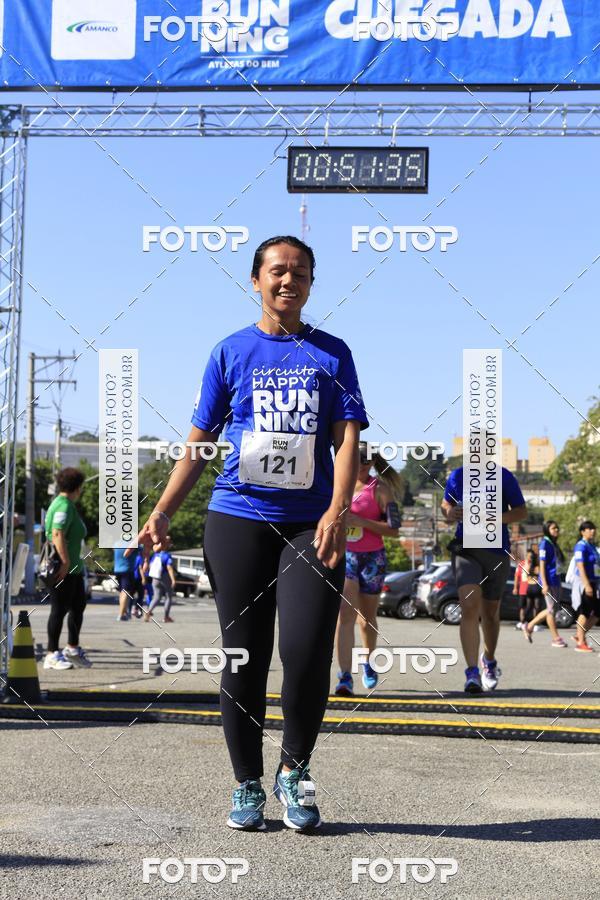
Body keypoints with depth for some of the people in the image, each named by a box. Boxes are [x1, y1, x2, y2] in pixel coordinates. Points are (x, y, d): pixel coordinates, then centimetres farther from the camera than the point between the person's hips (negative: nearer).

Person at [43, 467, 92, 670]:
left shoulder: (67, 505, 16)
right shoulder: (64, 506, -16)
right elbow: (58, 534, -25)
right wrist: (65, 562, -26)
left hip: (73, 567, 11)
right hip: (63, 568, -11)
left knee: (79, 605, 16)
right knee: (59, 609, -5)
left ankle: (73, 649, 25)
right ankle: (52, 654, 1)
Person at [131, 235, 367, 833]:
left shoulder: (331, 353, 9)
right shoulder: (231, 352, 8)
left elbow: (348, 440, 1)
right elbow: (198, 444, 10)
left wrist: (336, 513, -14)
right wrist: (162, 512, 1)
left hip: (310, 525, 0)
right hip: (238, 520, 0)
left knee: (307, 653, -11)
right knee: (244, 659, 4)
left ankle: (295, 769, 13)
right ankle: (247, 786, 17)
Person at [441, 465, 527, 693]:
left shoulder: (504, 477, -4)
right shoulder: (457, 476, 2)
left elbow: (522, 511, 0)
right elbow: (445, 504, 18)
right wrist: (450, 513, -7)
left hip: (497, 550, 0)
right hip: (465, 548, 0)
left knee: (490, 612, 14)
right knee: (469, 607, -19)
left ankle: (489, 660, 41)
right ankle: (472, 673, -20)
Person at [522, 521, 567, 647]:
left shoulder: (555, 544, 16)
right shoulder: (545, 543, -10)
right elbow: (542, 565, -14)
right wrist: (544, 584, -19)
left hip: (555, 580, 9)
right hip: (549, 581, -9)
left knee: (554, 608, 12)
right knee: (552, 609, -3)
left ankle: (529, 626, 21)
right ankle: (556, 638, 2)